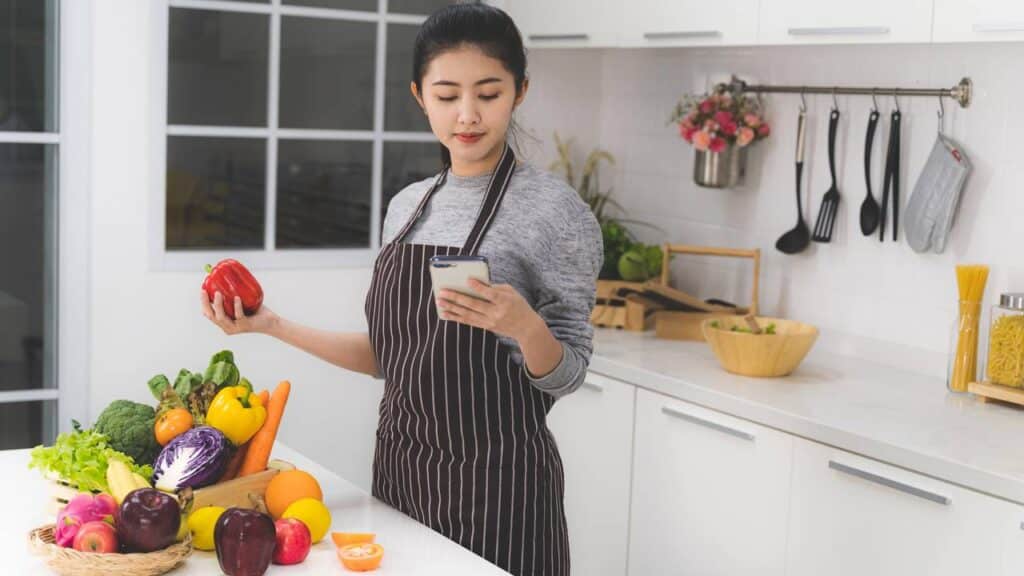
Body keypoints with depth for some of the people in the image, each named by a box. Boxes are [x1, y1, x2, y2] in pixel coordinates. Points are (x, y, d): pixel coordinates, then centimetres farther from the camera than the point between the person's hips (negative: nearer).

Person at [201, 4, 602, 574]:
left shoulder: (555, 208, -11)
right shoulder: (408, 205, 6)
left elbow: (565, 376, -9)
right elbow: (388, 354, 10)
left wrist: (523, 324, -29)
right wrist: (274, 325, 2)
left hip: (495, 483, -5)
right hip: (401, 468, 5)